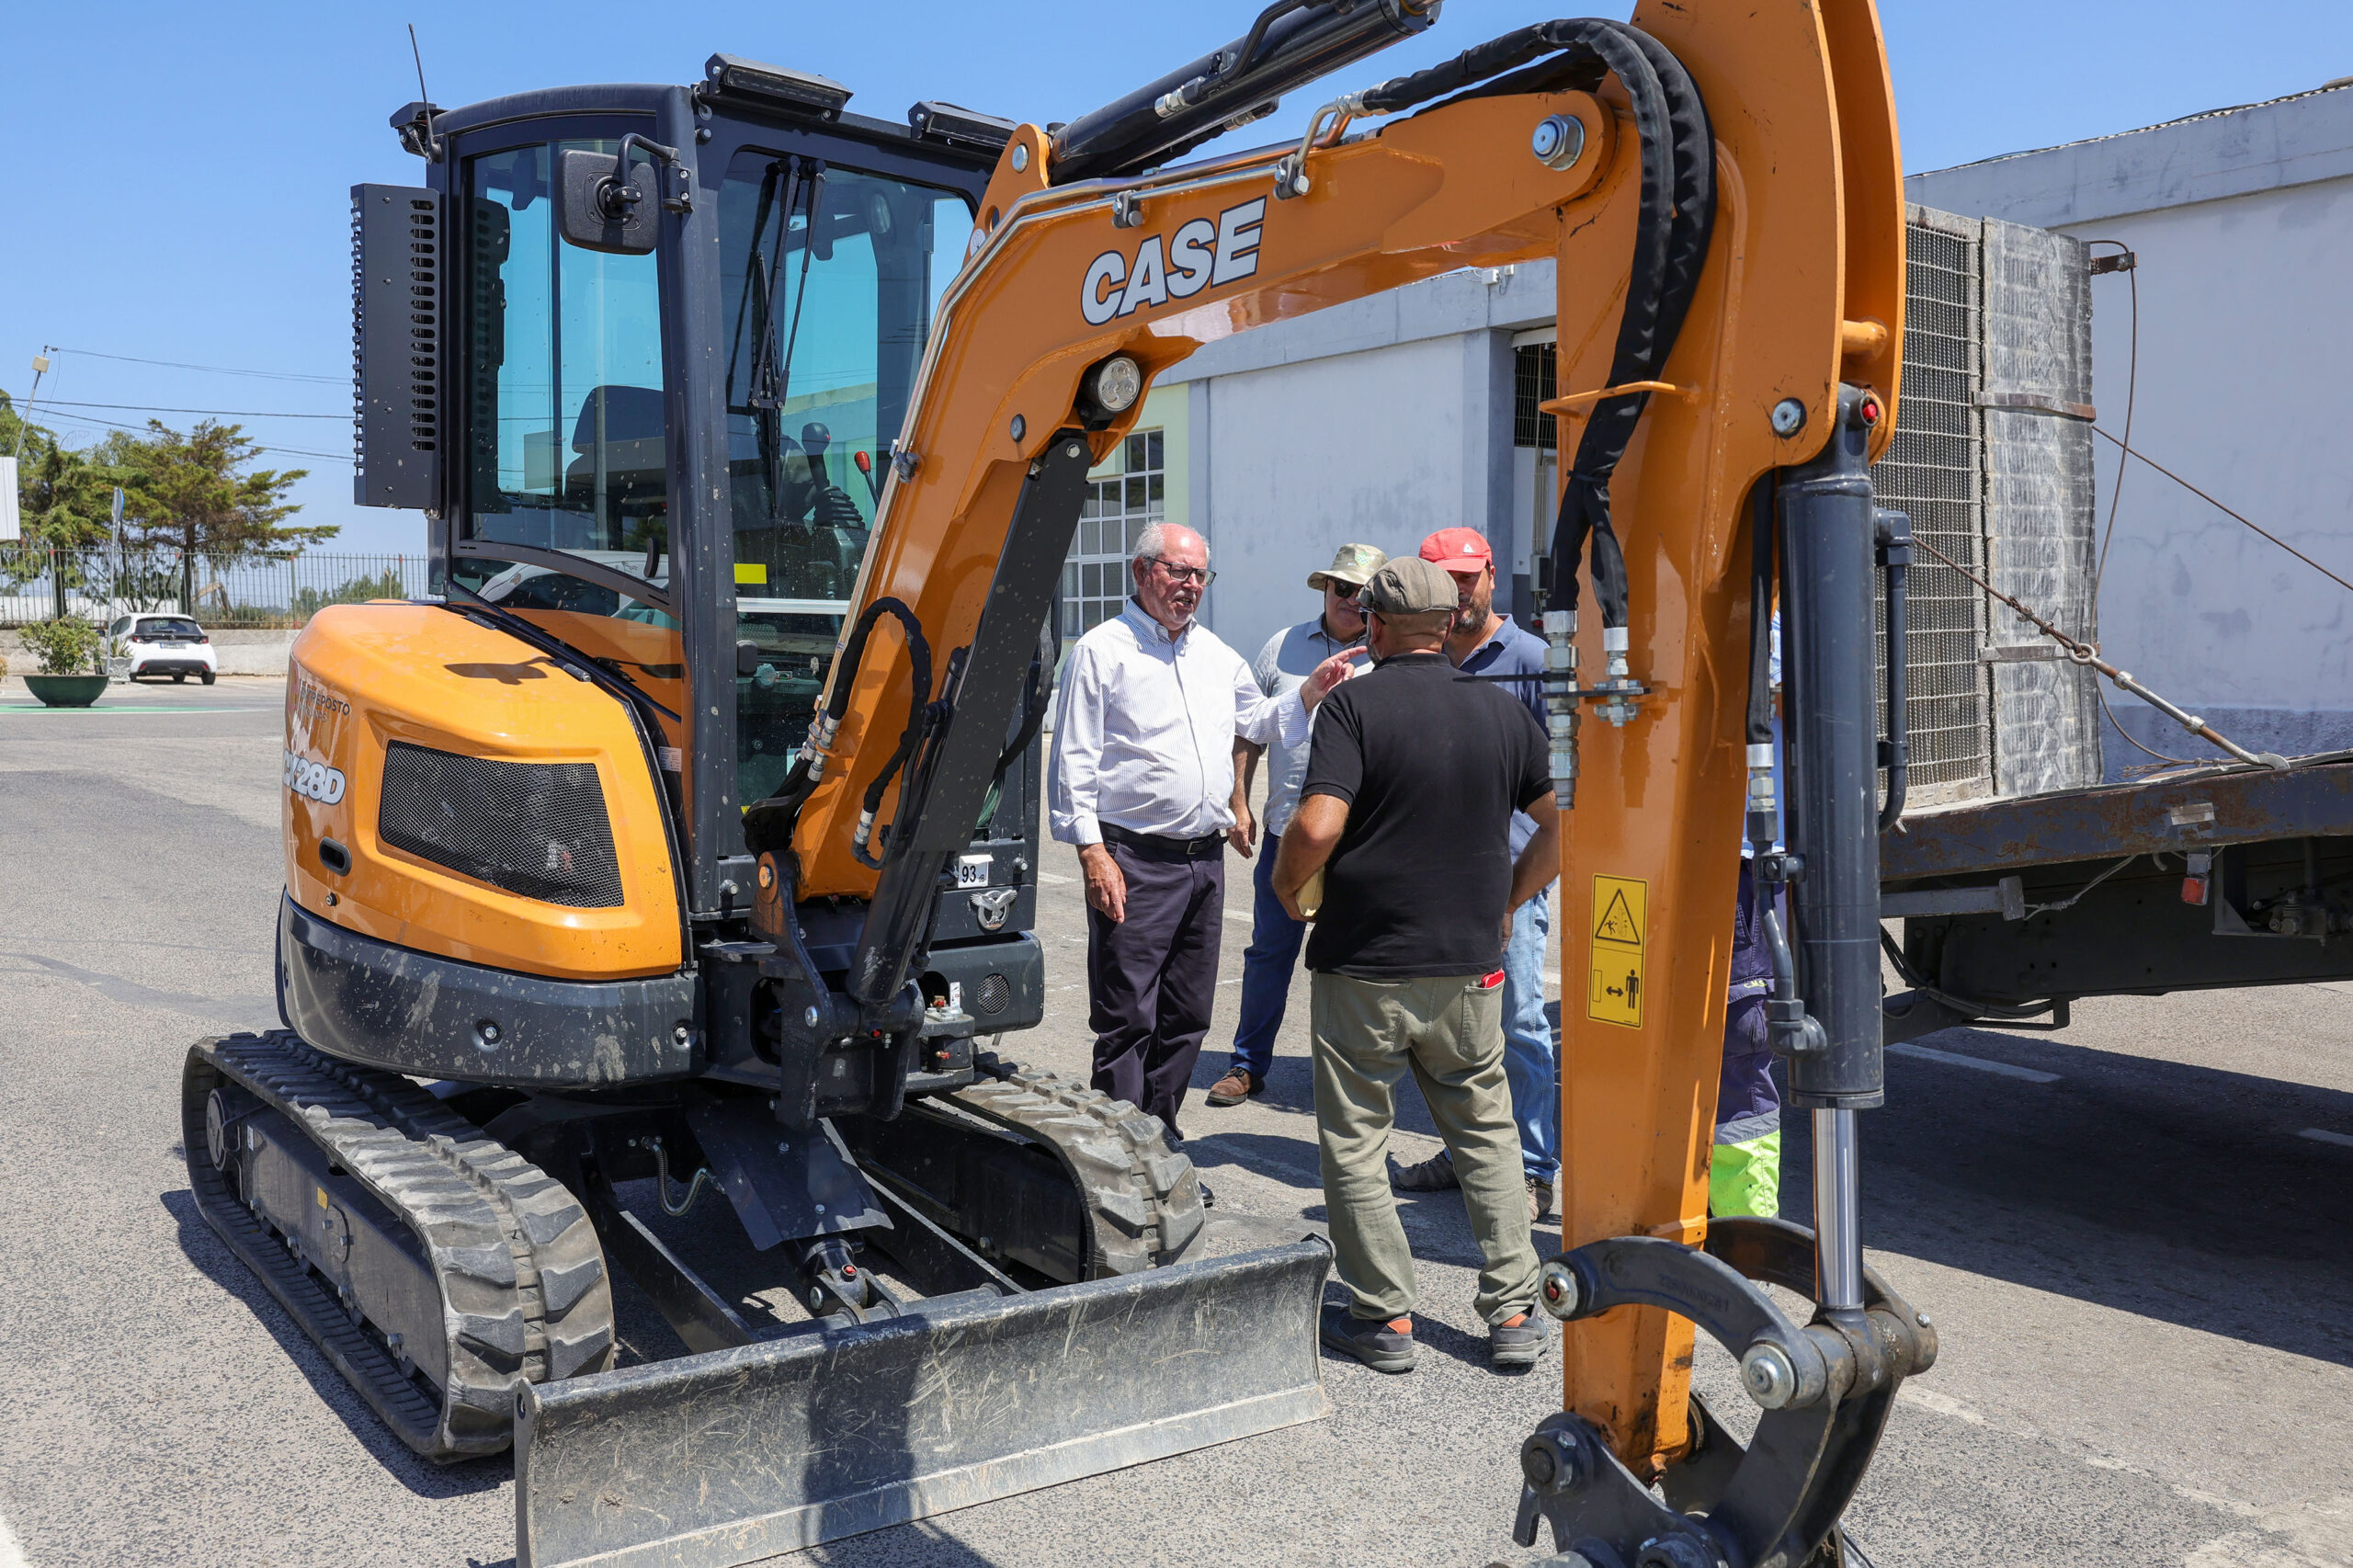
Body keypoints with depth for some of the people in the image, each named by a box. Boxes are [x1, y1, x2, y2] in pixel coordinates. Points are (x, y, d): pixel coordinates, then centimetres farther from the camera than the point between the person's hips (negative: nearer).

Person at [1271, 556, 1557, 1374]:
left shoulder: (1353, 703, -10)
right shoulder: (1502, 710, 4)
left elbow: (1317, 826, -22)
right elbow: (1563, 823, 8)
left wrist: (1287, 886, -3)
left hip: (1364, 967, -4)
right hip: (1470, 967, 4)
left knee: (1355, 1143, 10)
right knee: (1486, 1134, 18)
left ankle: (1384, 1317, 14)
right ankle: (1513, 1313, 18)